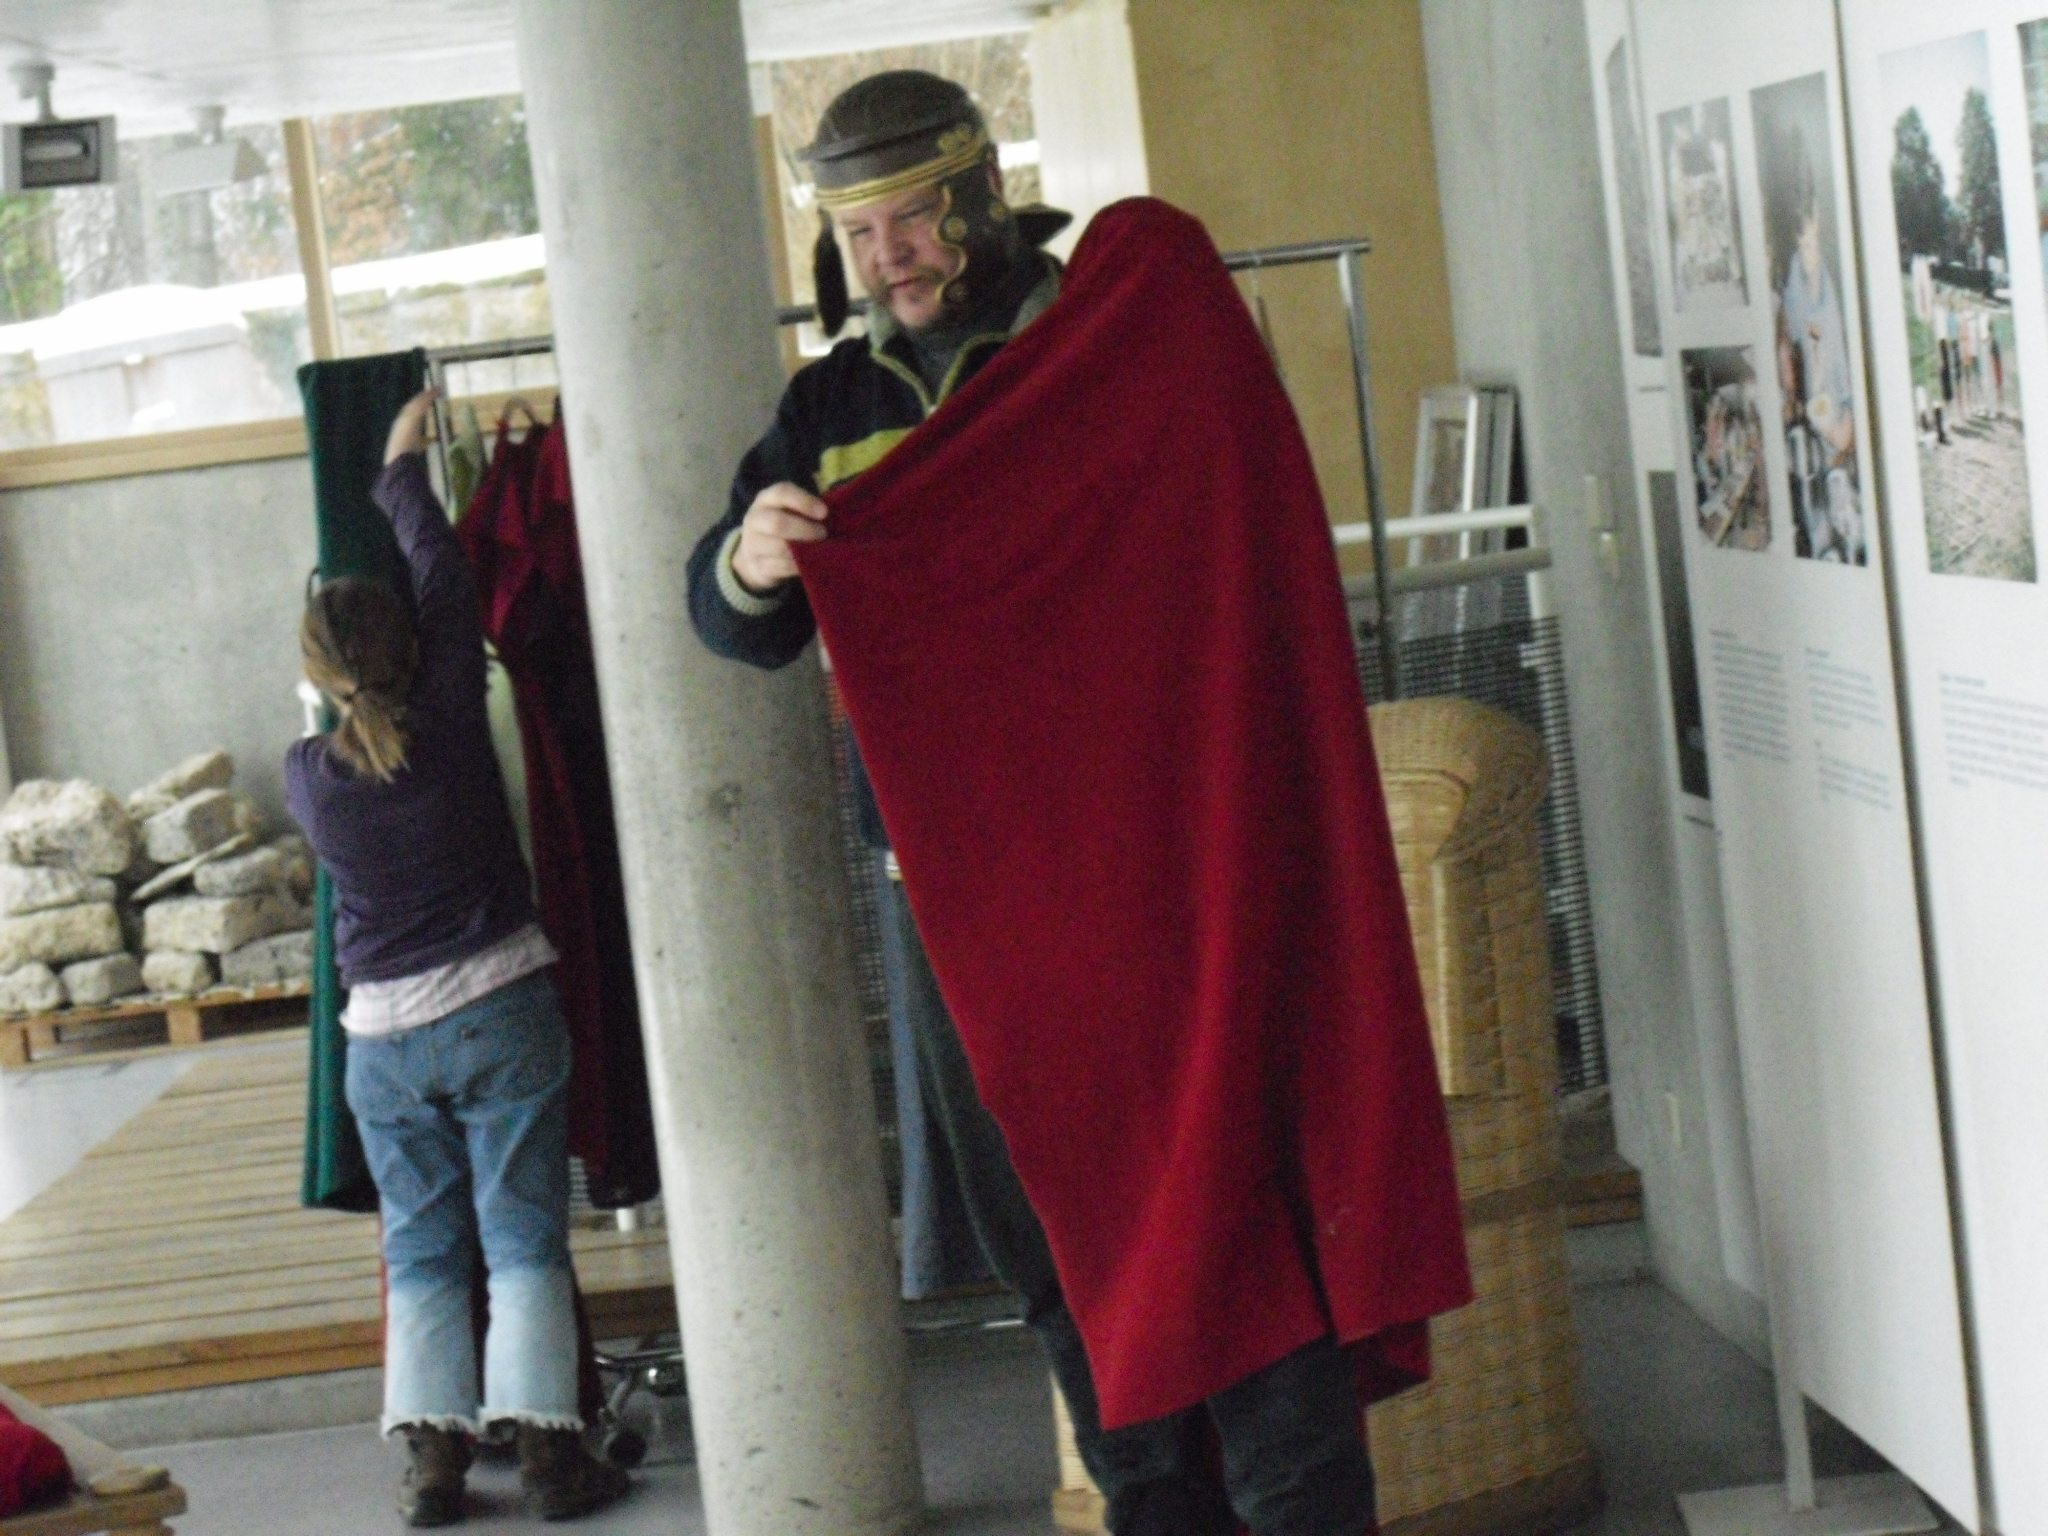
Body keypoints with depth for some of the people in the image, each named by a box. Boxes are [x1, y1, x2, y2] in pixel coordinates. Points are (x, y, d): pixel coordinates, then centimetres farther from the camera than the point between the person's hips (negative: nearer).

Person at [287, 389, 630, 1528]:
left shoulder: (309, 775, -4)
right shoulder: (451, 721, -10)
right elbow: (449, 581, 2)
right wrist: (405, 468, 14)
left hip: (385, 1036, 2)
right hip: (500, 1013, -2)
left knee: (422, 1249, 10)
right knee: (524, 1237, 1)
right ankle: (546, 1443, -3)